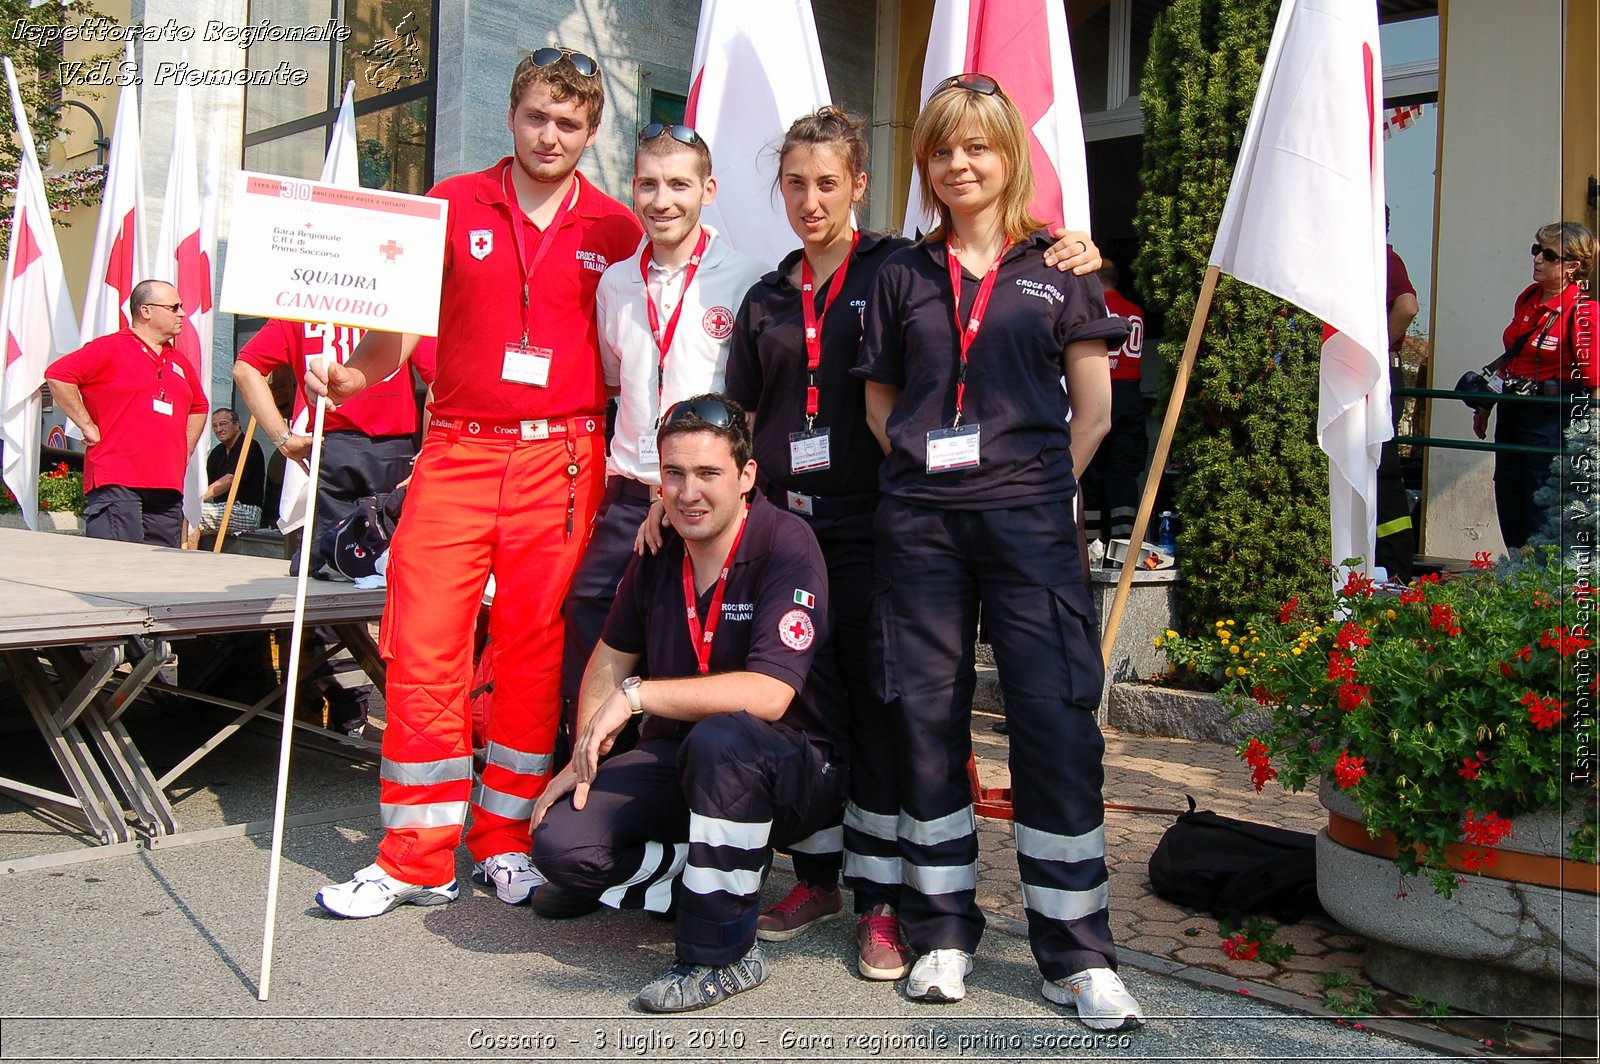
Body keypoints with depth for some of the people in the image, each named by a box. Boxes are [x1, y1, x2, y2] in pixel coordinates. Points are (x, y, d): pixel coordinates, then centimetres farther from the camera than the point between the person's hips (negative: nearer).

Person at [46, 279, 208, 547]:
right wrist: (88, 426, -9)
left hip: (168, 487, 7)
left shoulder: (179, 362, 20)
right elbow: (57, 375, -11)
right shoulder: (111, 348, -1)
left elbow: (199, 407, 34)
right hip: (116, 484, -7)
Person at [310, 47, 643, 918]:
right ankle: (417, 860, 9)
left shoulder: (616, 231, 8)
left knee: (534, 649, 4)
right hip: (456, 452, 1)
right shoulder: (452, 205, 9)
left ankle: (506, 841, 19)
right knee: (421, 646, -3)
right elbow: (400, 322, 10)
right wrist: (348, 374, -10)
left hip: (562, 460, 0)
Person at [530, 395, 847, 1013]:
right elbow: (611, 657, 13)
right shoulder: (658, 550, -1)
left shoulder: (786, 546, -19)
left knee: (721, 738, -39)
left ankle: (723, 954, -19)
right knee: (561, 843, -15)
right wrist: (584, 758, 1)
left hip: (795, 771, -5)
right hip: (680, 759, 6)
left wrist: (637, 695, -27)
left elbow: (768, 696, -29)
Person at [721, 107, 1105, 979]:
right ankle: (817, 878, 26)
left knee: (878, 707, -1)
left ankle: (882, 898, 11)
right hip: (786, 524, 5)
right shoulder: (768, 300, 15)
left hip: (869, 526, -4)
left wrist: (1075, 260, -19)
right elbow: (737, 418, 19)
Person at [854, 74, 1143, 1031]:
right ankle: (943, 932, 20)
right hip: (920, 520, 2)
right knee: (928, 717, 5)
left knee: (1057, 719, -4)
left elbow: (1093, 410, 6)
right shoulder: (904, 275, 13)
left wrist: (1039, 490, 0)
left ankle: (1077, 952, 9)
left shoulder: (1058, 268, 8)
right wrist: (924, 469, 4)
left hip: (1028, 519, -2)